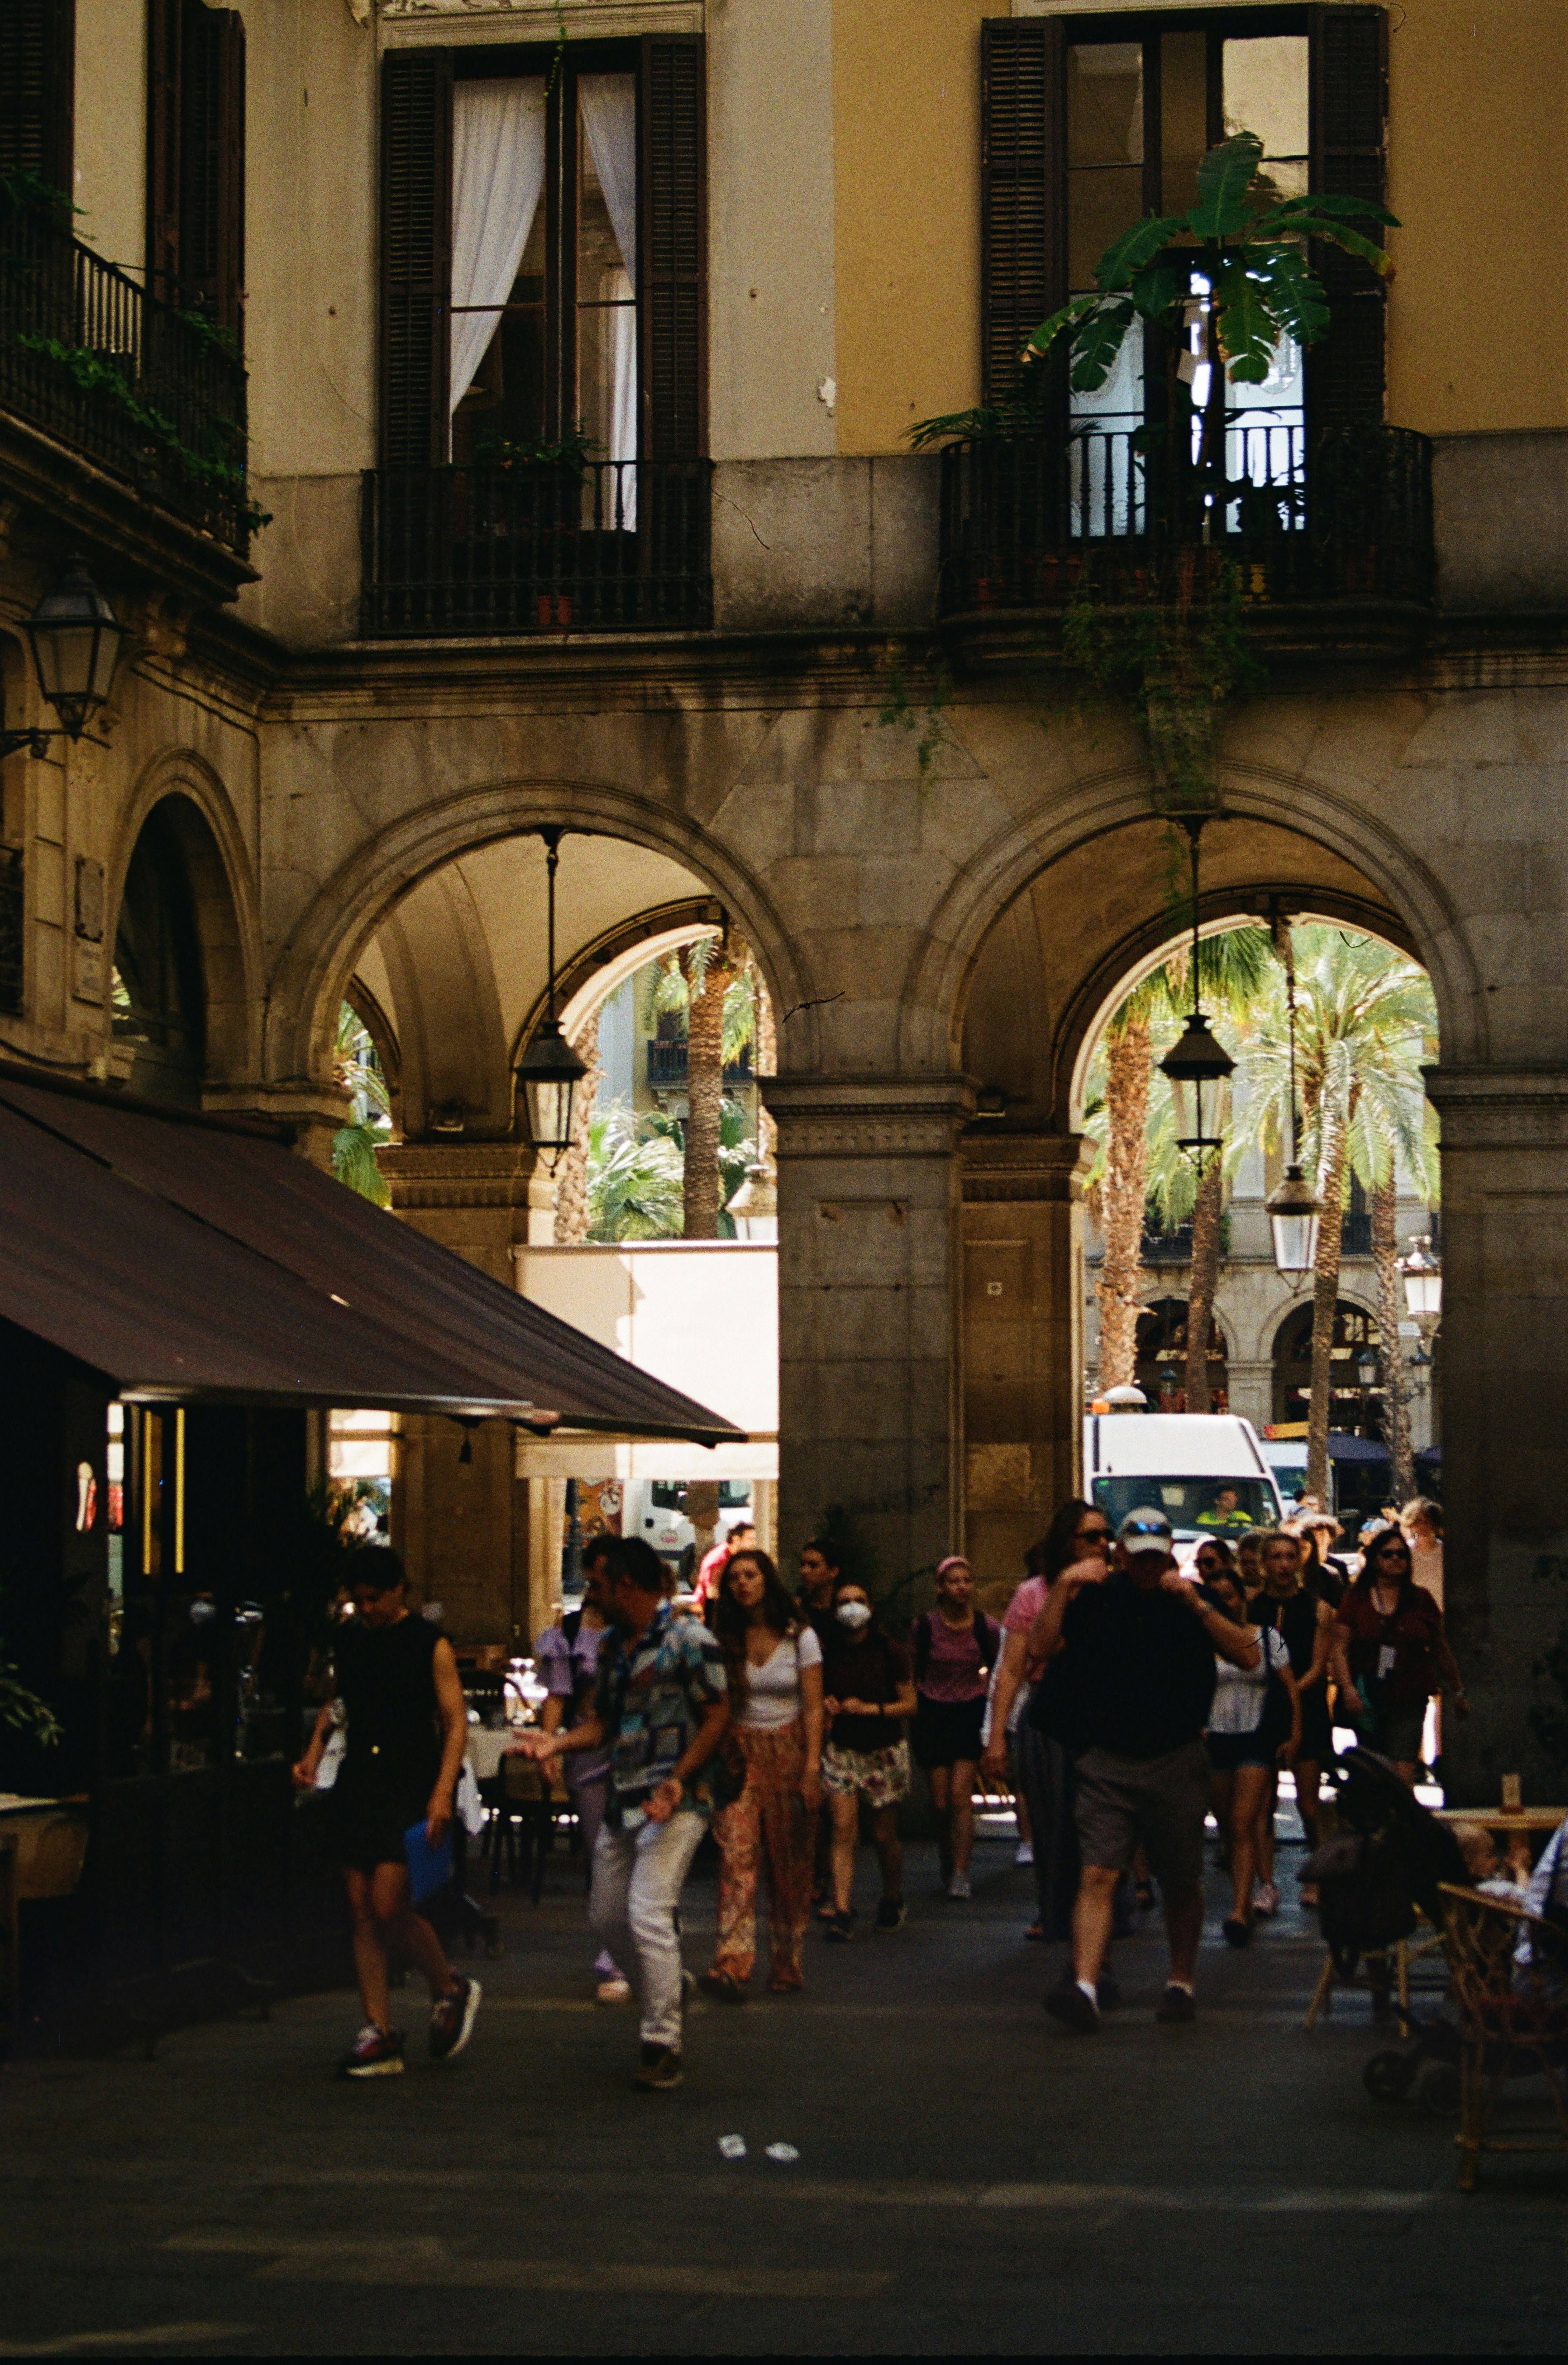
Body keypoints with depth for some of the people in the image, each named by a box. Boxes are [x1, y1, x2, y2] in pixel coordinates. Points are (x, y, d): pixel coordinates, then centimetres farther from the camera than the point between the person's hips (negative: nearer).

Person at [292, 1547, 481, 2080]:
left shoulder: (429, 1644, -4)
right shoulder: (348, 1639, 12)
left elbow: (456, 1721, -7)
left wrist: (443, 1792, -18)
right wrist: (314, 1751, 12)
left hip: (409, 1791, -6)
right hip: (357, 1785, 6)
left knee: (390, 1906, -14)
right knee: (362, 1911, 2)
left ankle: (450, 1991, 12)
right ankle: (379, 2033, 6)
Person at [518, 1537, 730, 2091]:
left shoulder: (688, 1639, -9)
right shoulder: (614, 1645, 15)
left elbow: (717, 1716, -10)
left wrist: (679, 1779, -18)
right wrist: (560, 1742, -1)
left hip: (675, 1800, -8)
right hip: (622, 1799, 9)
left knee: (649, 1913, -15)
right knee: (607, 1915, 12)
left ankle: (663, 2045, -7)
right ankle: (668, 1987, 37)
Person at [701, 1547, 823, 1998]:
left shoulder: (799, 1637, 2)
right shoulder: (725, 1640, 6)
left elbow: (813, 1707, -1)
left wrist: (812, 1766, -10)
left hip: (789, 1751, 0)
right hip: (739, 1752, 1)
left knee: (790, 1864, 2)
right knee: (736, 1854, -15)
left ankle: (787, 1965, 13)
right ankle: (732, 1964, -25)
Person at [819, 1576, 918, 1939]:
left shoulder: (890, 1653, -3)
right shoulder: (829, 1656, 5)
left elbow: (910, 1704, -4)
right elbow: (820, 1699, 19)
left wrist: (870, 1709, -16)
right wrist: (826, 1707, -3)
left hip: (885, 1750, -2)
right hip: (842, 1749, 2)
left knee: (885, 1835, 6)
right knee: (843, 1829, -11)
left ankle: (893, 1899, 30)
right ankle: (842, 1912, -15)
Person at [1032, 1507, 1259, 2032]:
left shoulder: (1190, 1601, 4)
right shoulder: (1095, 1599, 4)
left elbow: (1248, 1657, -8)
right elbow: (1044, 1647, -7)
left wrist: (1197, 1605, -17)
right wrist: (1062, 1589, -16)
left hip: (1177, 1760, 1)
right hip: (1108, 1762, 0)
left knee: (1182, 1884, 8)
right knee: (1098, 1875, -12)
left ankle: (1181, 1983, 25)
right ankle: (1084, 1988, -19)